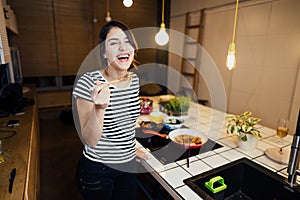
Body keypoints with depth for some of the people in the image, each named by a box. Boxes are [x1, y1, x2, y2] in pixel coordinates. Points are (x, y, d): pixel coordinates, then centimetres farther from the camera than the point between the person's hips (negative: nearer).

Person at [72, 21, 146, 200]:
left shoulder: (135, 79, -4)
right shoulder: (88, 82, -21)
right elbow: (90, 141, -21)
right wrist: (100, 106, -36)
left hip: (128, 164, 5)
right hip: (97, 169, -4)